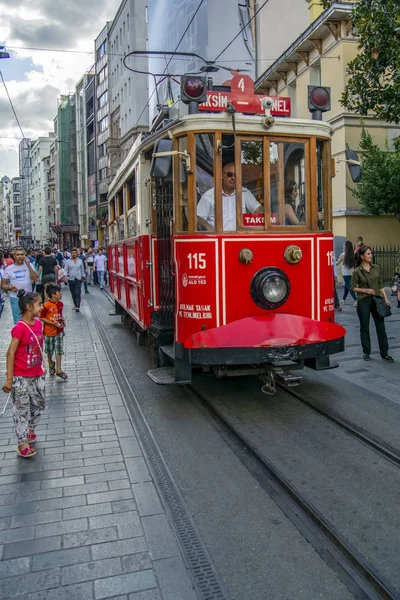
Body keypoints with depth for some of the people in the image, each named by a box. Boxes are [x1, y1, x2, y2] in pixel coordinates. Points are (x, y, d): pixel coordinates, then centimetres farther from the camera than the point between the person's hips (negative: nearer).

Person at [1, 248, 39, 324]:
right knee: (18, 321, 2)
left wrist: (28, 265, -16)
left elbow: (35, 279, -11)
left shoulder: (29, 265, 1)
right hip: (15, 298, -1)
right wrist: (10, 287, -17)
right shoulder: (8, 269, 0)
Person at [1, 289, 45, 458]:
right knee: (22, 410, 6)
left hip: (36, 375, 7)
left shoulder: (38, 324, 1)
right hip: (21, 378, -7)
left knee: (39, 405, 19)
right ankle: (22, 444, 19)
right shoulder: (19, 328, -21)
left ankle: (30, 430, 43)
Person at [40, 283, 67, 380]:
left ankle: (58, 369, 7)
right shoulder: (46, 306, -20)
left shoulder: (60, 304, -1)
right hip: (49, 332, -4)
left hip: (59, 331, 4)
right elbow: (42, 318, -15)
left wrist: (63, 320, -3)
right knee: (49, 351, 14)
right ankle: (51, 364, 40)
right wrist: (54, 323, -21)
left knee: (59, 350, 2)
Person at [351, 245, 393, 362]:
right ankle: (366, 353, 18)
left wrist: (385, 298, 4)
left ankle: (384, 354, 9)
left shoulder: (376, 268, 6)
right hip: (363, 301, -3)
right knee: (364, 327, 6)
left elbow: (381, 285, 10)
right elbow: (353, 287, -3)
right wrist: (365, 290, -16)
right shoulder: (357, 271, -6)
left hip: (376, 300, 3)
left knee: (381, 326, 3)